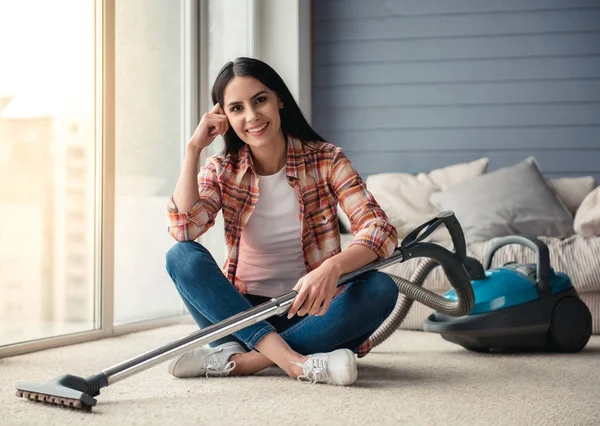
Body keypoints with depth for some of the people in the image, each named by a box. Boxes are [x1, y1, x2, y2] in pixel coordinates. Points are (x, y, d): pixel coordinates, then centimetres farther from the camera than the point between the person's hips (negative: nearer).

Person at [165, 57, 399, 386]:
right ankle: (296, 362, -37)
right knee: (181, 256, -23)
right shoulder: (222, 171, 3)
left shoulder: (326, 160, -3)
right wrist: (193, 148, -13)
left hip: (308, 311, -1)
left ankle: (234, 360, -33)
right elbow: (183, 229, -16)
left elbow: (380, 230, -17)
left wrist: (332, 268, -37)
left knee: (382, 288, -29)